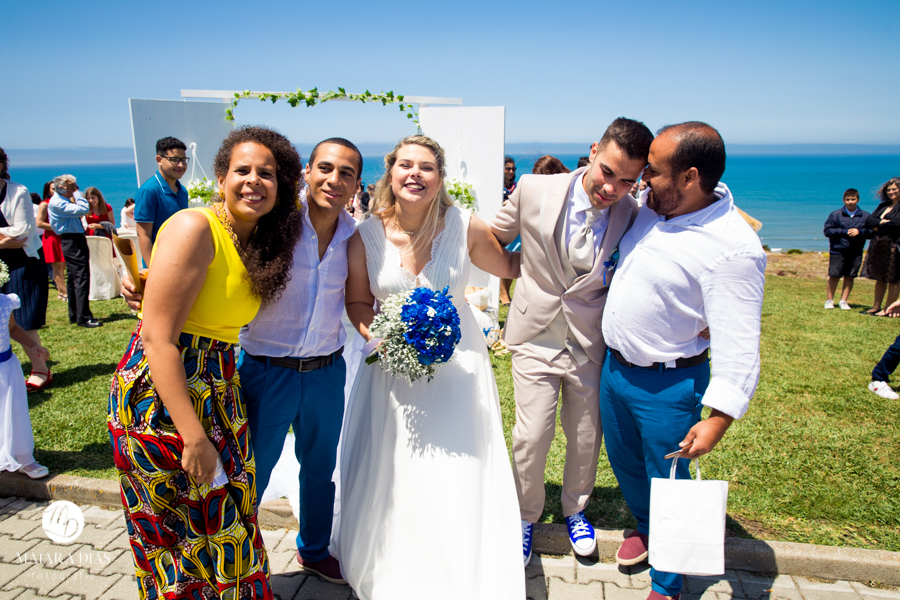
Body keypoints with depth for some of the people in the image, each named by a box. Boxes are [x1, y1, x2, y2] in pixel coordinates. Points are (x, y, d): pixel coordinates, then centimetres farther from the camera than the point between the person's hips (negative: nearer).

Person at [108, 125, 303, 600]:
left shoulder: (254, 241, 8)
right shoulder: (194, 228, -18)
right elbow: (158, 339, -22)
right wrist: (193, 436, -23)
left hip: (216, 391, 8)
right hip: (160, 397, -7)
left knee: (224, 520, 19)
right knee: (188, 533, 8)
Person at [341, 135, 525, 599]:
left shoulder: (465, 227, -9)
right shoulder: (366, 235, -8)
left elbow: (509, 266, 8)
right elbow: (357, 302, 4)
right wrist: (379, 335, -13)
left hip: (457, 361, 0)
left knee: (459, 476, 2)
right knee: (390, 473, 11)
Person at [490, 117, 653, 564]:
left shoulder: (634, 217, -11)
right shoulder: (534, 191, -13)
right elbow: (494, 239, 5)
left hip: (592, 344, 1)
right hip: (536, 337, -1)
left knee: (586, 440, 16)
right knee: (531, 437, 1)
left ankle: (575, 510, 46)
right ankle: (526, 516, 31)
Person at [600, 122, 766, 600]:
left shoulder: (734, 249, -26)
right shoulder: (654, 204, -4)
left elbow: (738, 344, -25)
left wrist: (719, 418, -27)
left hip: (667, 386, -7)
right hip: (614, 365, 7)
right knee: (624, 462, 26)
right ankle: (645, 526, 55)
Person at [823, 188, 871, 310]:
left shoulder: (865, 216, 4)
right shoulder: (835, 215, -1)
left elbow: (871, 232, 4)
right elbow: (827, 230, -5)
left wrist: (859, 231, -15)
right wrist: (845, 231, -13)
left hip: (856, 253, 2)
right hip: (837, 251, -2)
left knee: (849, 277, 6)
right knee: (834, 276, 1)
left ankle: (843, 301, 15)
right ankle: (829, 300, 12)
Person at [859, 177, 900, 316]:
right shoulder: (883, 205, 16)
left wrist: (880, 223, -5)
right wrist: (886, 223, -7)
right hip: (878, 245, 7)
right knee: (879, 277, 12)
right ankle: (876, 307, 18)